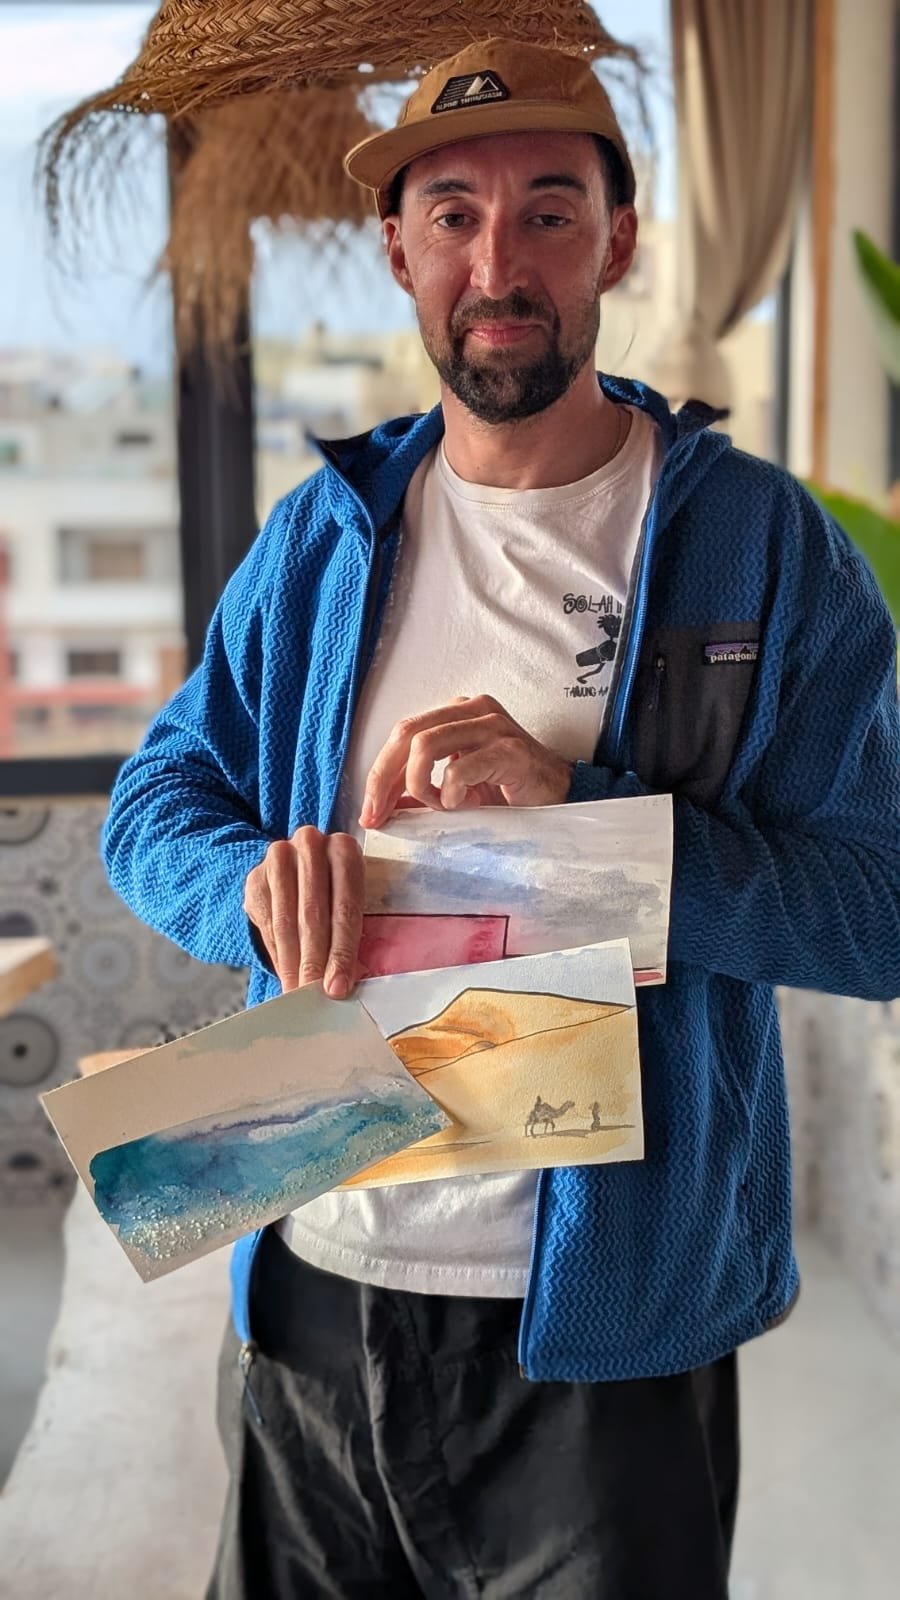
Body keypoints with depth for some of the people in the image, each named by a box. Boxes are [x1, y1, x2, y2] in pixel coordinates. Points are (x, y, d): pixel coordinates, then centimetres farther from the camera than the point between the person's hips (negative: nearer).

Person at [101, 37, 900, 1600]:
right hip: (308, 1293, 4)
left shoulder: (765, 543, -6)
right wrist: (261, 873, -17)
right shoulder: (322, 533, 5)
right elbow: (155, 799, 6)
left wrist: (571, 807, -24)